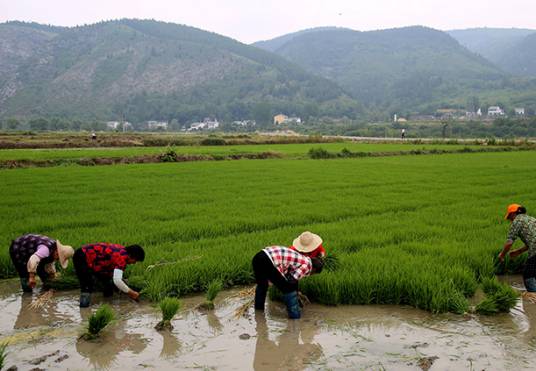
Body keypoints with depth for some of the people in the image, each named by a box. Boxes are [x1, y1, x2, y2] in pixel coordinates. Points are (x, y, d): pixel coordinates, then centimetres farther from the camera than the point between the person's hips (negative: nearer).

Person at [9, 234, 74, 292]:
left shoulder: (54, 251, -5)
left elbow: (50, 264, 10)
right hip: (18, 249, -9)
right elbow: (33, 260, -49)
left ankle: (47, 286, 27)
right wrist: (32, 277, -48)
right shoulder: (46, 249, -36)